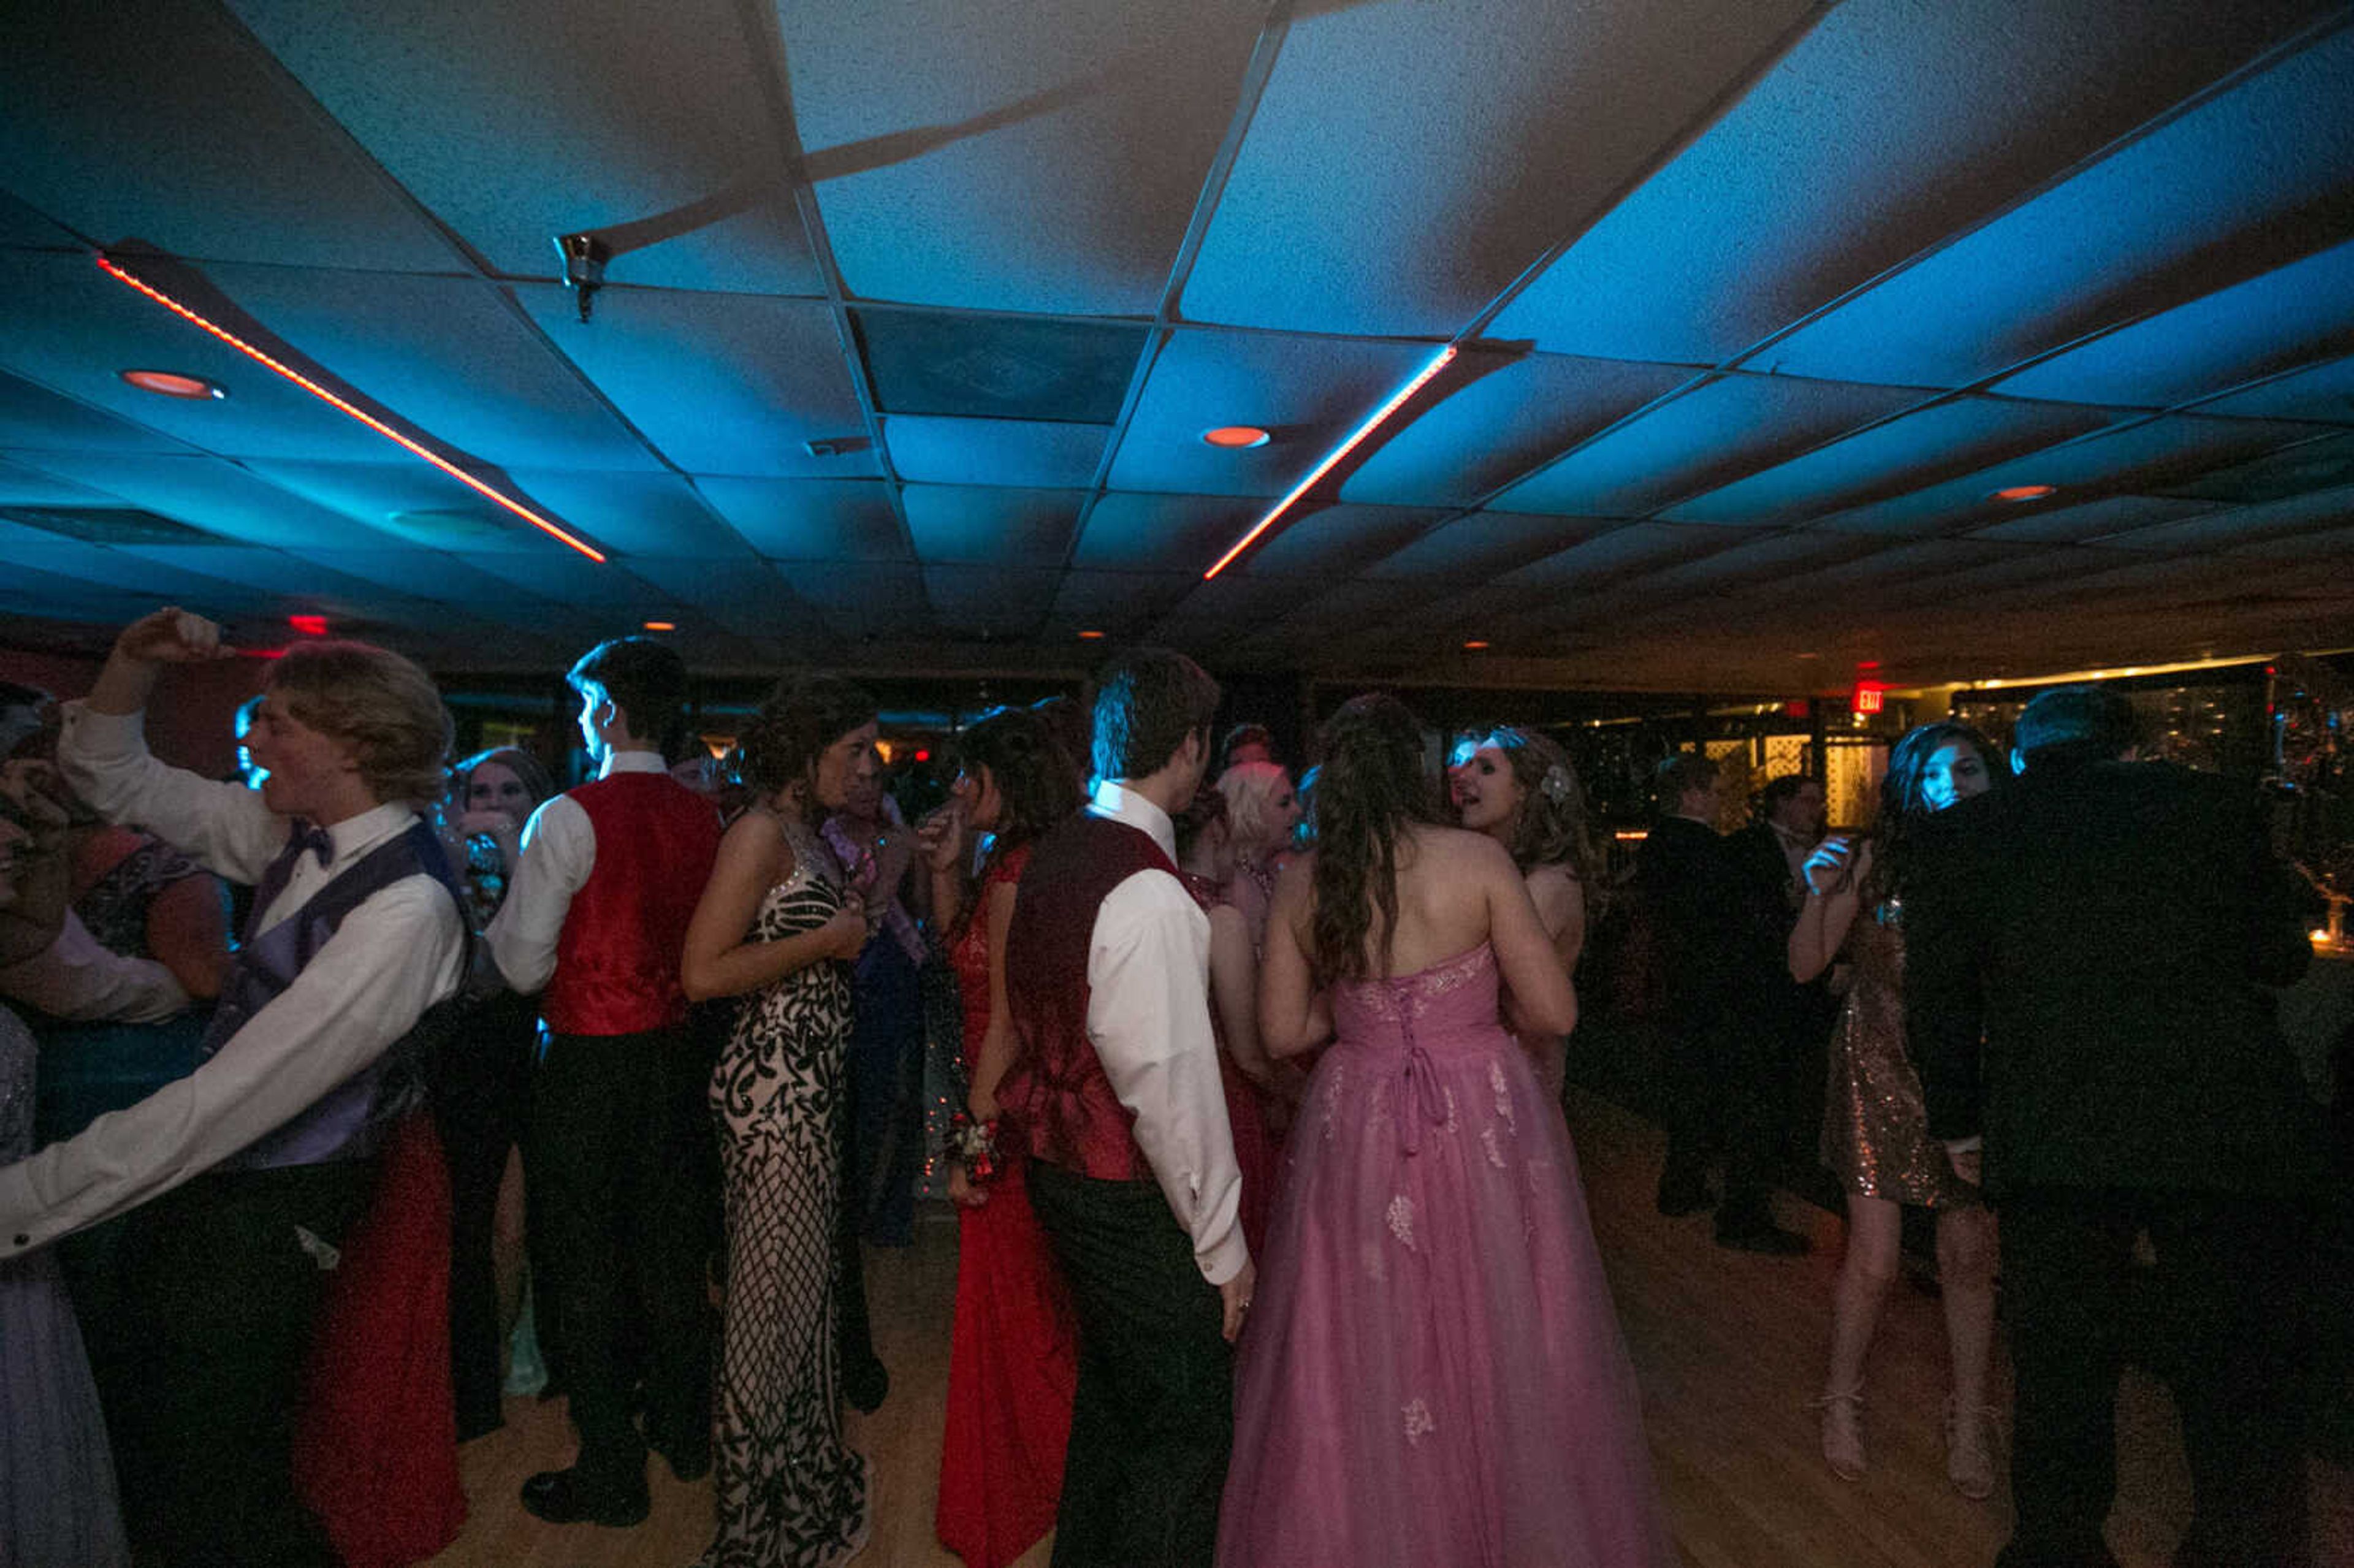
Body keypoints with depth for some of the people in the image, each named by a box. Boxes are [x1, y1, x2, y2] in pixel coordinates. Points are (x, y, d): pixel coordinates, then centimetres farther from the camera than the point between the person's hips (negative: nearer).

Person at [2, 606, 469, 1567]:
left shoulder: (404, 907, -28)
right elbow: (111, 780, 11)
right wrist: (134, 662, -5)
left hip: (271, 1218, -8)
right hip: (201, 1179, 8)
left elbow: (222, 1105, -27)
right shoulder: (297, 833, -2)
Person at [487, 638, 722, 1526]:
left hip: (588, 1062, -6)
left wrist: (495, 913, 5)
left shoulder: (569, 818, -16)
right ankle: (684, 1432, 35)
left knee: (584, 1269, 9)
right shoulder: (702, 818, 0)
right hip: (674, 1050, 6)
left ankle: (611, 1475, 22)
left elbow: (524, 966, -13)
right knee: (670, 1251, 19)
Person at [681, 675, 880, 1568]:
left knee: (805, 1282, 20)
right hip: (774, 1086, -9)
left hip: (808, 1086, 9)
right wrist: (828, 939, -16)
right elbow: (704, 974, -22)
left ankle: (803, 1472, 39)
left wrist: (861, 909, 6)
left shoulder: (809, 834, 12)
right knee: (775, 1291, 5)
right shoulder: (762, 831, -16)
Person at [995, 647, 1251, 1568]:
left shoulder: (1056, 854, 2)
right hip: (1133, 1204, -9)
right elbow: (1170, 1088, -25)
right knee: (1187, 1432, 9)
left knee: (1111, 1389, 28)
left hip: (1060, 1171, 9)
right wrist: (1223, 1244, -15)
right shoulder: (1151, 896, -26)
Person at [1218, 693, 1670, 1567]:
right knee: (1499, 1352, 16)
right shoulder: (1478, 860, -11)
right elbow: (1554, 1012, -8)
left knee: (1362, 1358, 17)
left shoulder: (1301, 881, -3)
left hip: (1354, 1127, 3)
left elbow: (1283, 1031, 2)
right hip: (1481, 1124, -2)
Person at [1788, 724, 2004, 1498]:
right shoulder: (1877, 860, -7)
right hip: (1882, 1073, -1)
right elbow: (1805, 966, -6)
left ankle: (1968, 1420, 31)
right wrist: (1819, 895, -20)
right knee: (1873, 1260, 2)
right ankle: (1842, 1401, 26)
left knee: (1970, 1258, 10)